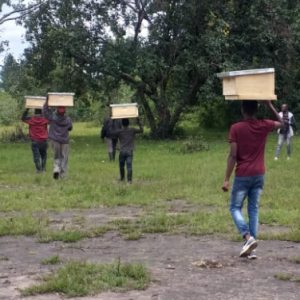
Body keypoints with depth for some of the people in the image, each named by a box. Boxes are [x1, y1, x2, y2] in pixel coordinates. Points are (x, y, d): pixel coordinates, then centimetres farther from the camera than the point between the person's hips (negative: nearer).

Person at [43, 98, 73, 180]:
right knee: (64, 158, 6)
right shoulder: (68, 120, -6)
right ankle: (63, 176, 5)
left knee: (57, 157, 16)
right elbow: (70, 128, 11)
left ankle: (56, 168, -11)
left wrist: (47, 101, 5)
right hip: (65, 141, 0)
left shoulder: (53, 118, -9)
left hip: (55, 141, 0)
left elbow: (45, 110, -1)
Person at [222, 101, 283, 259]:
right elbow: (281, 123, 23)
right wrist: (270, 105, 17)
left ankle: (248, 237, -15)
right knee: (254, 209, 9)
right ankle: (251, 249, 6)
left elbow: (232, 156, -13)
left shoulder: (236, 128, -11)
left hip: (242, 176, -4)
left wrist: (226, 179, -9)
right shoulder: (264, 125, 0)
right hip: (259, 175, 4)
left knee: (235, 208, 8)